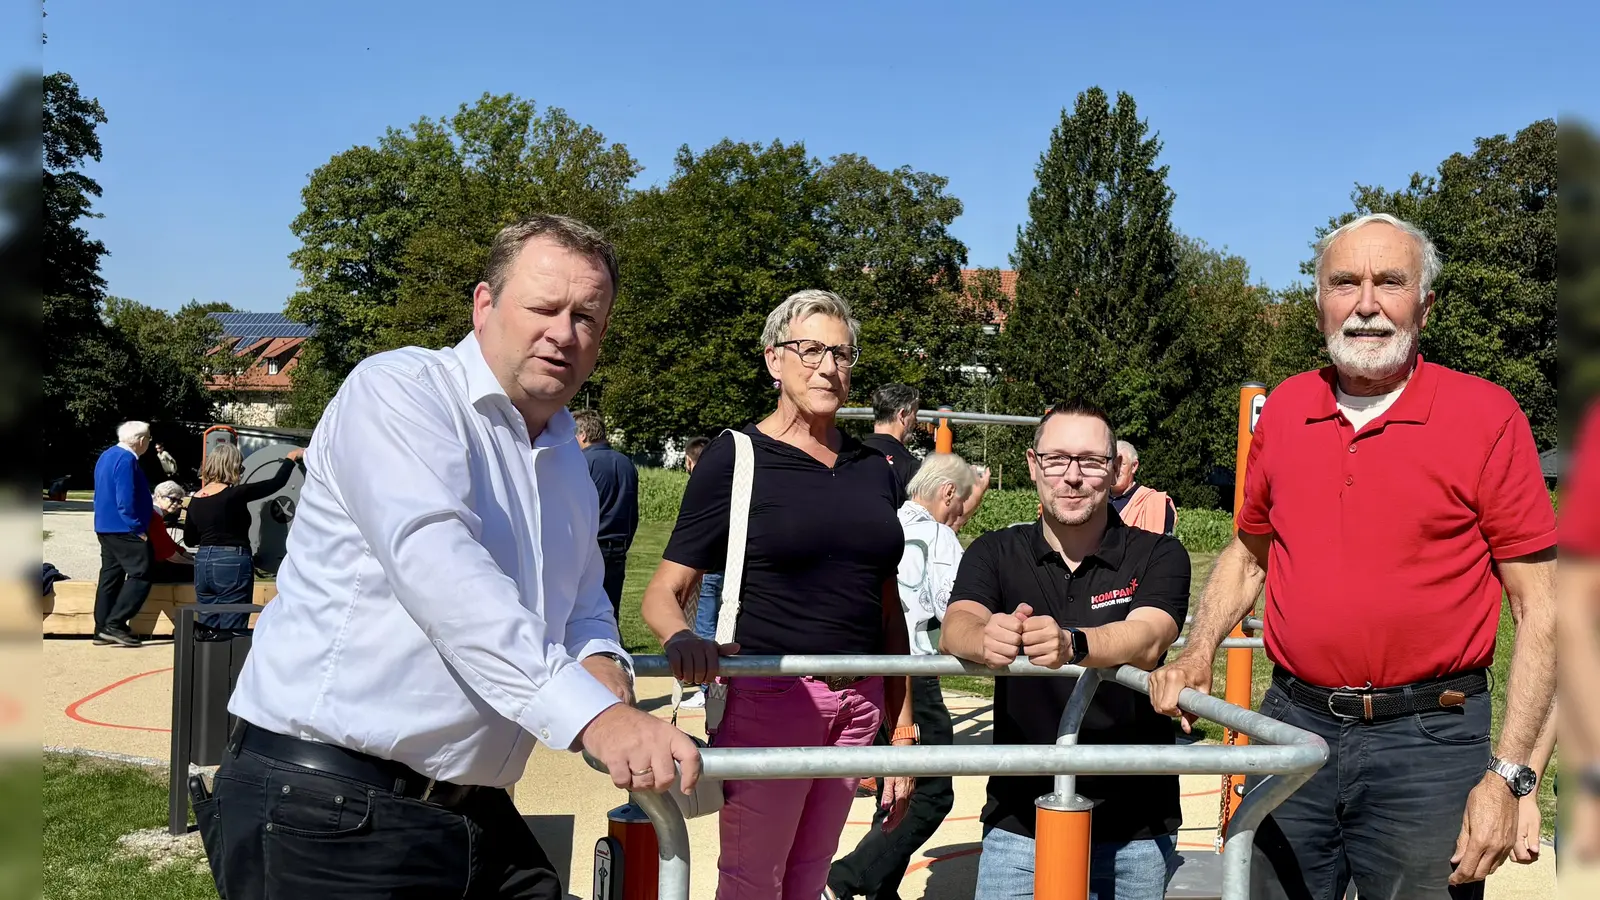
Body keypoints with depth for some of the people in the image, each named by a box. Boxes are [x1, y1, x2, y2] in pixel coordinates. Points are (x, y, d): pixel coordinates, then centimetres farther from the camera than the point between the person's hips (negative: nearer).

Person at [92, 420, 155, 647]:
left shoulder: (108, 456, 15)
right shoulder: (126, 460, -17)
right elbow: (125, 500, -23)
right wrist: (138, 529, -17)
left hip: (106, 527, 10)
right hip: (124, 530, -10)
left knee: (110, 577, 12)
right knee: (140, 575, -8)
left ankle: (102, 629, 14)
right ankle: (115, 624, -11)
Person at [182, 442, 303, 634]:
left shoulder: (196, 499, 6)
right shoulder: (234, 494, -13)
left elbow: (189, 539, 15)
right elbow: (276, 483, -5)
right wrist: (291, 458, 10)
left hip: (203, 563, 7)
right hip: (232, 564, -7)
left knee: (207, 629, 11)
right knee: (231, 631, -2)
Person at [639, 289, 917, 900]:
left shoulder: (874, 470, 12)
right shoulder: (735, 457, -3)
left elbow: (887, 608, 15)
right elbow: (664, 593, -7)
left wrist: (903, 726, 11)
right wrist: (682, 638, -29)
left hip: (859, 702, 5)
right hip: (768, 695, -4)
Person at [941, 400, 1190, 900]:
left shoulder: (1158, 556, -3)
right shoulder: (995, 553, 2)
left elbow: (1146, 642, -22)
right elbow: (955, 630, -16)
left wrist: (1071, 643, -43)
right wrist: (986, 639, -40)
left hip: (1135, 828, -1)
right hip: (1018, 820, 1)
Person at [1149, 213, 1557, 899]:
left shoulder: (1486, 416, -7)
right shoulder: (1285, 410, 6)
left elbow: (1539, 608, -7)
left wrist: (1508, 775, -12)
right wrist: (1196, 656, 3)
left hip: (1427, 743, -4)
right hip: (1292, 728, 4)